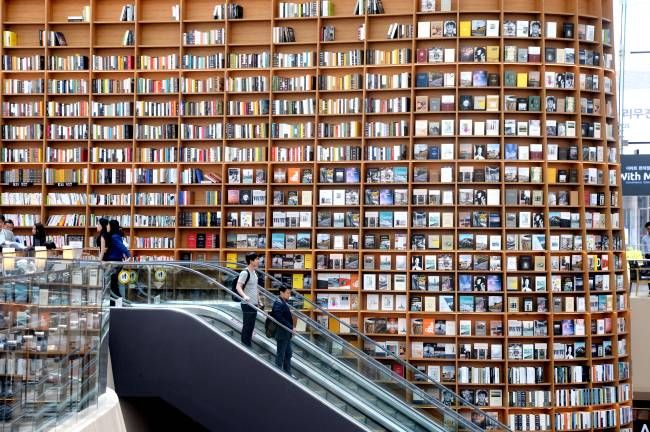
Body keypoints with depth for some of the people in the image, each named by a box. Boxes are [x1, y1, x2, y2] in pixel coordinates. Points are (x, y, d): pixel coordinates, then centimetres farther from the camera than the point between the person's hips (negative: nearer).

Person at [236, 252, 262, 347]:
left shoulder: (254, 272, 12)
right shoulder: (245, 273, -16)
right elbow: (238, 287, -24)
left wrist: (259, 300, 21)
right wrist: (244, 296, -40)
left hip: (254, 304, 9)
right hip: (247, 304, -9)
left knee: (251, 326, 15)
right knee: (247, 326, -1)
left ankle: (249, 344, 24)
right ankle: (245, 345, 7)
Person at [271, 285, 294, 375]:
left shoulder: (283, 302, 12)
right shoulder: (278, 303, -18)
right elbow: (279, 318, -28)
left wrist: (290, 328, 9)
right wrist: (290, 327, -25)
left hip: (286, 333, 10)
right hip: (282, 333, -10)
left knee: (288, 354, 16)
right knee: (280, 354, 0)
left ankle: (288, 373, 25)